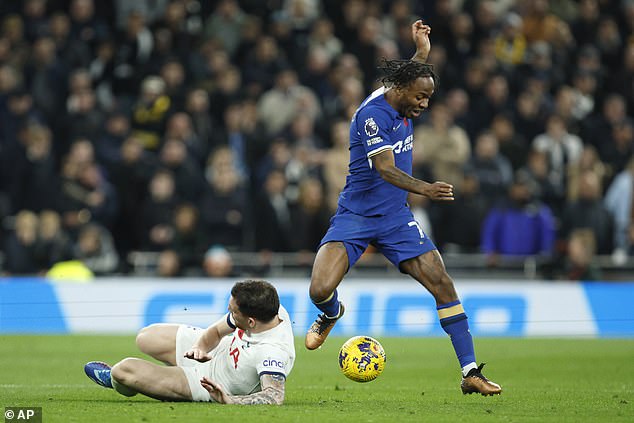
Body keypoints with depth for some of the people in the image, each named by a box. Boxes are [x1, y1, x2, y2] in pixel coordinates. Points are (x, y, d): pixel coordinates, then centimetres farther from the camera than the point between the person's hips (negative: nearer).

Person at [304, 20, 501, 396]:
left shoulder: (405, 109, 4)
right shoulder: (373, 114, -19)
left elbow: (416, 76, 32)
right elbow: (386, 169, -31)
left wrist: (423, 50, 13)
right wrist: (424, 189, -48)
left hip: (396, 218, 6)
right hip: (355, 217, -6)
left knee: (442, 284, -9)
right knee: (320, 290, -19)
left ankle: (471, 372, -6)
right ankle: (331, 313, 21)